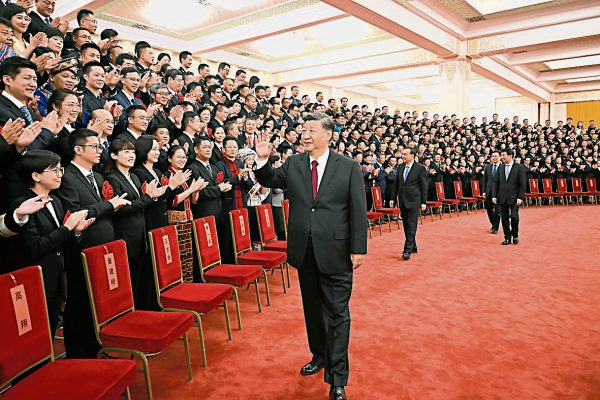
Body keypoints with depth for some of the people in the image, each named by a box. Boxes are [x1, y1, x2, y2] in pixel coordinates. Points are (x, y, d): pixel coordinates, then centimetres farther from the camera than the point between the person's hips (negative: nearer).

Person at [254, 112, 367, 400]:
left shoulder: (348, 167, -5)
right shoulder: (293, 163, 4)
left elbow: (358, 211, -5)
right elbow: (270, 181, 14)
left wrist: (358, 249, -8)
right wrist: (262, 160, -6)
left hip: (335, 252, -3)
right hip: (304, 251, 4)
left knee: (337, 313, 4)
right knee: (312, 309, 19)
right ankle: (319, 355, 41)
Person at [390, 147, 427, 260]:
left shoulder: (420, 168, -6)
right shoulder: (400, 167, 8)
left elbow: (424, 186, -5)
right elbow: (396, 183, 13)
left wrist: (424, 202, -7)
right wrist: (393, 198, 10)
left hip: (413, 201, -6)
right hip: (402, 200, 6)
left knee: (411, 226, -7)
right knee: (406, 225, 12)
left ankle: (408, 250, -8)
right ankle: (413, 247, 25)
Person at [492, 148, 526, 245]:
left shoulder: (519, 167, -3)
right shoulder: (501, 168, 9)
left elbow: (522, 184, -6)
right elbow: (496, 182, 9)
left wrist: (520, 197, -12)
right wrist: (494, 196, 1)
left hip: (514, 198, -3)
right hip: (502, 198, 4)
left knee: (514, 217, -3)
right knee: (504, 218, 5)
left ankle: (515, 236, 18)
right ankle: (507, 237, 15)